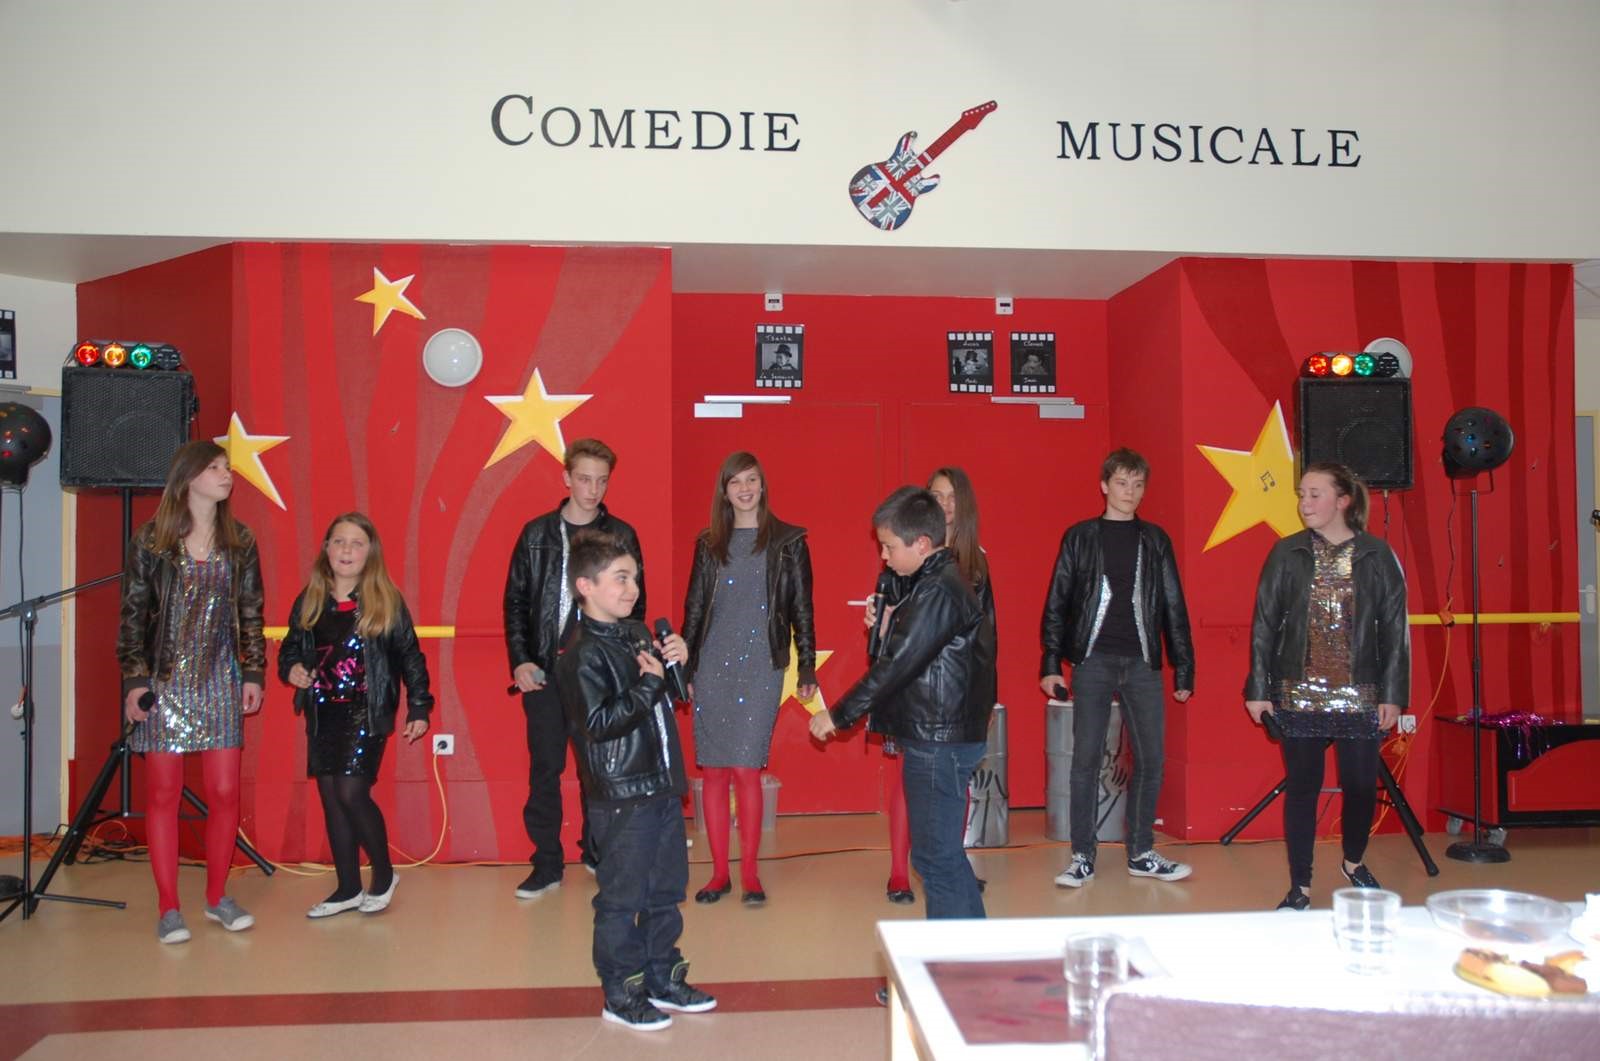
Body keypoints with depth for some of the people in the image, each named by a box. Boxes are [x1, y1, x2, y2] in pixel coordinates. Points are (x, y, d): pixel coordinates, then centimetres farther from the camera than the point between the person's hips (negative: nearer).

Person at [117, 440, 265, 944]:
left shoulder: (239, 541, 6)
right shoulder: (149, 541, -1)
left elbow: (251, 614, 9)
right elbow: (132, 616, 0)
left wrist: (254, 673, 3)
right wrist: (134, 681, -6)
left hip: (221, 680, 2)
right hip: (165, 679, -2)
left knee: (225, 792, 2)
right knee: (163, 793, 2)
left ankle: (217, 896, 17)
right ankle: (169, 907, 10)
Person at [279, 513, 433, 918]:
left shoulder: (386, 601, -4)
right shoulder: (309, 601, 7)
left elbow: (410, 656, -2)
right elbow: (290, 647, 17)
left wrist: (419, 708, -4)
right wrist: (290, 668, -6)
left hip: (366, 713, -5)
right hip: (323, 714, 5)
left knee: (351, 793, -11)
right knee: (330, 798, 8)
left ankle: (384, 873, 12)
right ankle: (348, 889, 20)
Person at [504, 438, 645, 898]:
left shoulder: (621, 536, 4)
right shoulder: (537, 534, 5)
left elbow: (635, 604, 5)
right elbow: (515, 601, 6)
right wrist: (520, 661, -3)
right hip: (545, 670, 0)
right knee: (545, 769, 3)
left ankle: (597, 851, 23)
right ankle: (547, 865, 13)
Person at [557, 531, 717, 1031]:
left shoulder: (637, 634, 10)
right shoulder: (583, 654, -15)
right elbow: (599, 723, -23)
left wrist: (675, 662, 4)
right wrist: (650, 684, -20)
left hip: (662, 787, 8)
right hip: (621, 797, -8)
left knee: (666, 891, 17)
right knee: (622, 899, 3)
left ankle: (663, 980, 31)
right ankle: (621, 995, 17)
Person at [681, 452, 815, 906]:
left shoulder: (788, 542, 3)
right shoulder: (709, 544, 11)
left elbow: (802, 608, 3)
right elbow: (693, 608, 13)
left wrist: (807, 666, -1)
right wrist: (683, 668, 10)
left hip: (761, 666, -3)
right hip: (711, 665, 3)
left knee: (745, 768, -7)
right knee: (713, 771, 4)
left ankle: (750, 874, 6)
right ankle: (720, 873, 15)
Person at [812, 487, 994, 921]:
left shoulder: (939, 591, -19)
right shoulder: (934, 583, 14)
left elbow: (898, 664, -20)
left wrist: (838, 715, -14)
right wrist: (885, 625, 2)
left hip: (939, 742, -11)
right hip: (934, 738, 11)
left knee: (936, 856, -3)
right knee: (942, 852, 18)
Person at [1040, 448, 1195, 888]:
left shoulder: (1155, 540, 10)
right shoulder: (1080, 537, 4)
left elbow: (1173, 607, 11)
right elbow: (1057, 603, 4)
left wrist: (1183, 668, 7)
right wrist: (1050, 663, -3)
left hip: (1142, 663, 3)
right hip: (1093, 662, -2)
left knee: (1151, 759, 4)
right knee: (1086, 759, -2)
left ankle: (1141, 854, 18)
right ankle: (1082, 858, 6)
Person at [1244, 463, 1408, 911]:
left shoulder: (1377, 555, 2)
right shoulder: (1286, 554, 3)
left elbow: (1395, 629, 2)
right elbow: (1263, 625, 3)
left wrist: (1393, 693, -3)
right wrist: (1258, 689, -1)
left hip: (1360, 697, 0)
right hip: (1299, 696, 0)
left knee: (1361, 786, 7)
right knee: (1301, 789, 4)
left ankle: (1354, 863, 35)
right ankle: (1299, 888, 15)